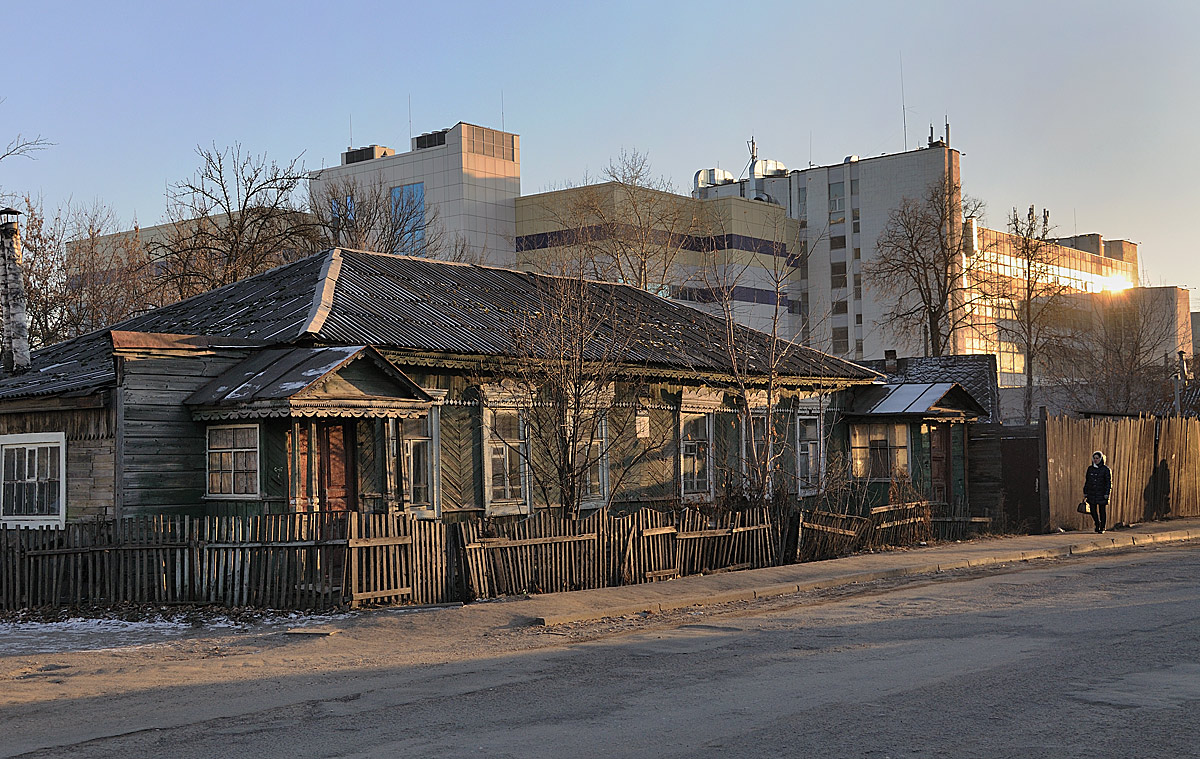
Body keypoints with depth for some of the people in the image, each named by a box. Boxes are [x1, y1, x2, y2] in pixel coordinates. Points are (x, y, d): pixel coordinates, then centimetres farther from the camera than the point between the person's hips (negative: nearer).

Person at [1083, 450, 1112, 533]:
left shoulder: (1106, 469, -4)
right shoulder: (1090, 469, 9)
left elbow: (1108, 482, -5)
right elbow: (1087, 481, 14)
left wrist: (1107, 493, -11)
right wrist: (1085, 492, 10)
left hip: (1101, 494, -4)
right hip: (1092, 494, 4)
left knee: (1102, 510, 2)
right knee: (1093, 510, 2)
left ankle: (1102, 527, 13)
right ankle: (1097, 524, 26)